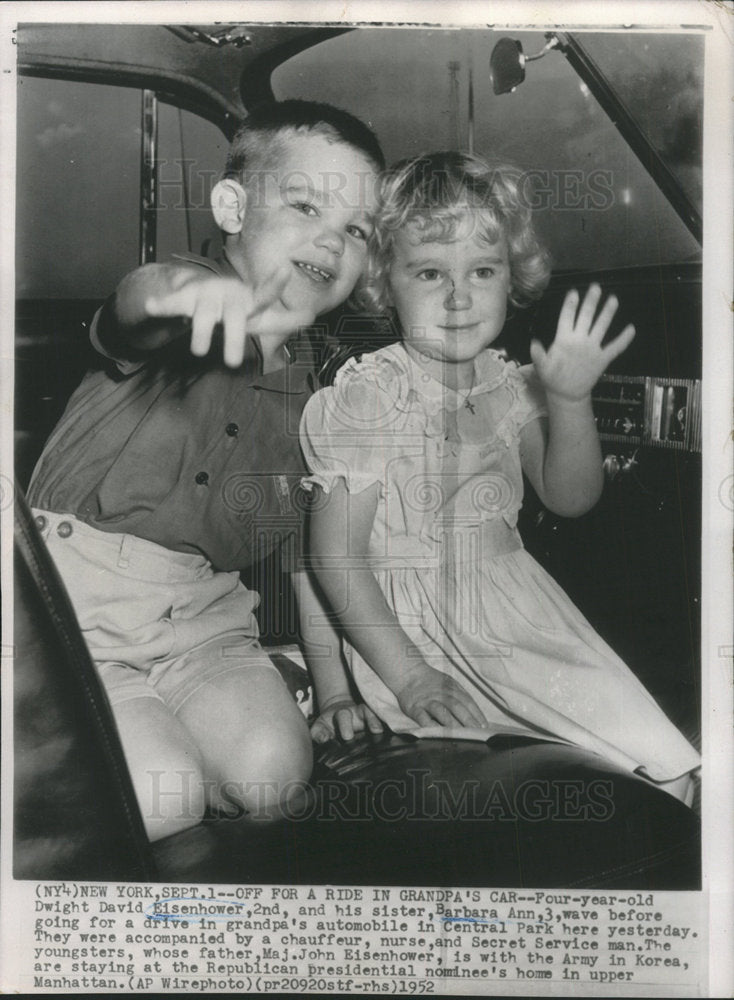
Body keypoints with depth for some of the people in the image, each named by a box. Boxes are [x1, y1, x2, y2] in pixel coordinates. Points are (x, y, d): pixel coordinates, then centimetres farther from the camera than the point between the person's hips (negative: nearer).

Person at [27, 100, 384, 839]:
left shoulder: (318, 394, 7)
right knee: (160, 796, -21)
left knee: (274, 773, -17)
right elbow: (135, 307, -36)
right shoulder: (187, 319, -9)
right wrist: (188, 283, -61)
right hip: (81, 596, -4)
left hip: (204, 615, 5)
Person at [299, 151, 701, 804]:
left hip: (520, 612, 5)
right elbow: (337, 556, -12)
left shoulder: (510, 386, 4)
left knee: (667, 768, -2)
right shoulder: (362, 399, -12)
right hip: (406, 630, -5)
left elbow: (570, 498, 4)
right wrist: (407, 676, -18)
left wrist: (570, 400, -13)